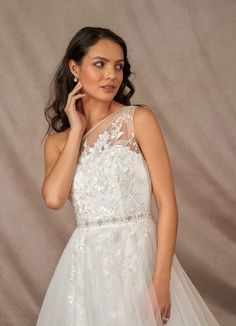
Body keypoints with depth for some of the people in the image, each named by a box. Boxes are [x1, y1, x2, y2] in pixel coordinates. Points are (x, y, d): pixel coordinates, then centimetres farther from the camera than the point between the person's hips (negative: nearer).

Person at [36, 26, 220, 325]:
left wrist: (161, 280, -16)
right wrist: (77, 130, -3)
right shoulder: (57, 140, 9)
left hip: (138, 257, -3)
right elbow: (53, 198, -11)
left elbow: (167, 202, -8)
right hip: (86, 265, 3)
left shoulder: (139, 119, -2)